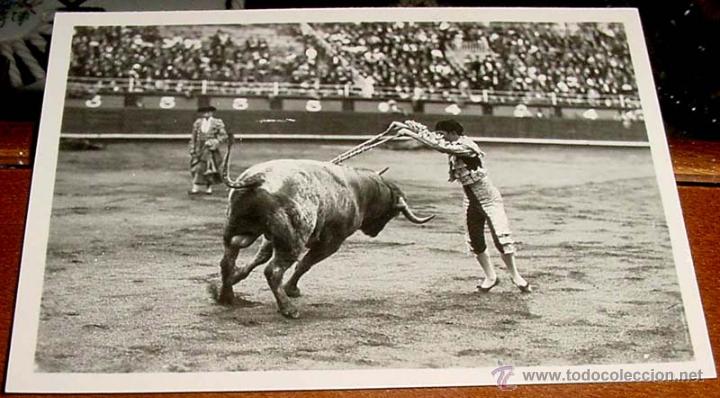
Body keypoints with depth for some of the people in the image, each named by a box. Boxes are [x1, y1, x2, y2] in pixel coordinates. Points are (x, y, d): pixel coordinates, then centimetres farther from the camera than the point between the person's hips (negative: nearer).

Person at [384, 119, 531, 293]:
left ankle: (515, 276, 8)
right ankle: (491, 277, 24)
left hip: (489, 200, -8)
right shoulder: (453, 146, 1)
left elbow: (438, 145, -32)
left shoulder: (466, 146, -23)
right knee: (475, 242, 10)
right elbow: (429, 134, 2)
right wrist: (404, 125, -9)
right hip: (471, 202, 8)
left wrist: (410, 133, -30)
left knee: (501, 238, -8)